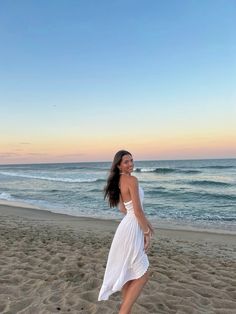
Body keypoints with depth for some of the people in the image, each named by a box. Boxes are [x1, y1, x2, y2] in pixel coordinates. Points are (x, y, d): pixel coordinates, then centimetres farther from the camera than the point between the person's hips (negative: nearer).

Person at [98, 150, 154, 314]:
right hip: (132, 229, -9)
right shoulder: (132, 179, -18)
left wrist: (145, 221, 17)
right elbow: (138, 211, -20)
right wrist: (147, 233, -10)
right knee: (142, 276, 2)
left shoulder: (120, 181, 9)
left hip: (128, 226, 9)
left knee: (127, 273, 20)